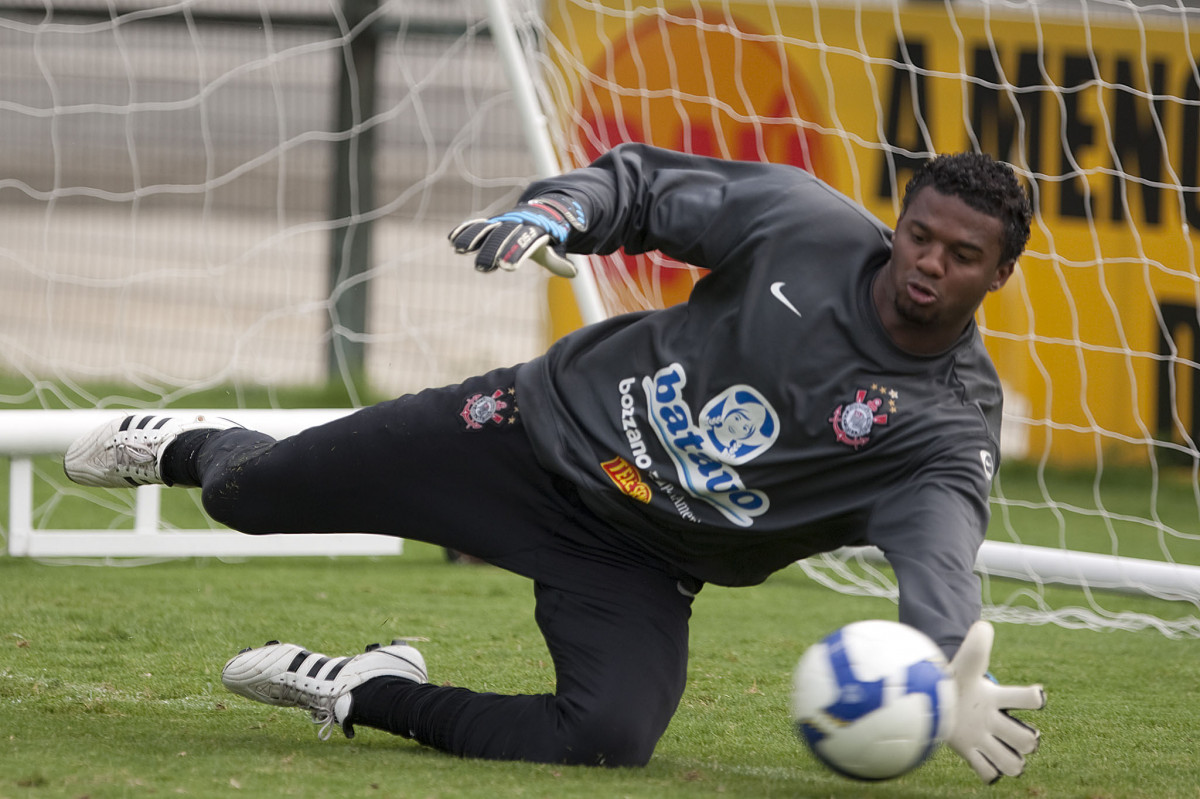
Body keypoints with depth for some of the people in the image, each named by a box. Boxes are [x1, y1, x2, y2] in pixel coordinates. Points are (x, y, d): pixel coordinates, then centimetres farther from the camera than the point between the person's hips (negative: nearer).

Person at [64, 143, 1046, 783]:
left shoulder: (954, 423, -17)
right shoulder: (806, 223, -12)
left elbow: (941, 559, -35)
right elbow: (644, 181, 0)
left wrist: (952, 680, -56)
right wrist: (557, 210, -22)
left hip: (634, 571, -1)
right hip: (547, 427, 1)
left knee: (611, 737, -29)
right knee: (254, 492, 4)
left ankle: (373, 696, -3)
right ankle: (196, 447, 45)